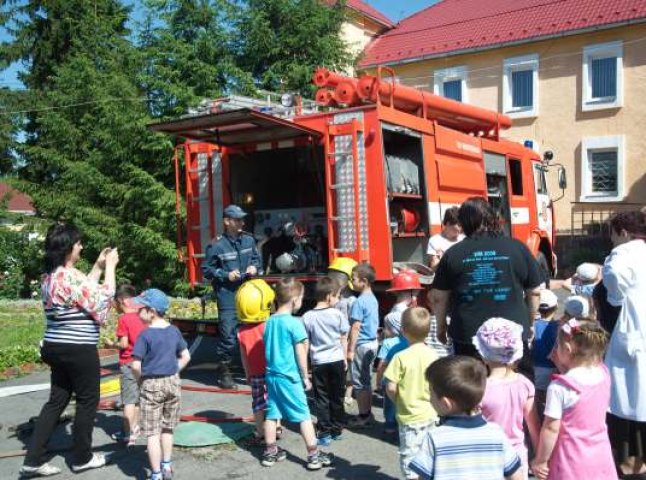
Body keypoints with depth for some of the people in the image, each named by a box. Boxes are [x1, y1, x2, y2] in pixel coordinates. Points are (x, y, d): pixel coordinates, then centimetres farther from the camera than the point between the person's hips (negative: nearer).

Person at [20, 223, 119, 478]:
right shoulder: (71, 276, -21)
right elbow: (101, 301, -14)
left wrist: (98, 266, 17)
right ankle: (82, 457, 20)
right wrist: (110, 267, -8)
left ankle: (33, 459, 15)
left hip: (55, 347, 9)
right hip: (79, 351, -9)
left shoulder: (49, 276, 8)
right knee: (87, 401, 8)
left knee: (57, 401, 15)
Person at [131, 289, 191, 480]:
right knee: (167, 428, 20)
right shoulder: (174, 331, 2)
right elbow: (185, 357, 8)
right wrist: (173, 372, 11)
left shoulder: (145, 335, -15)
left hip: (151, 385, -6)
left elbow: (136, 366, -18)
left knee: (152, 432, 4)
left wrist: (141, 379, 0)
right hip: (173, 382, 6)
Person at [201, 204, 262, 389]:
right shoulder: (217, 246, -10)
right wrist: (226, 275, -12)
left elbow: (256, 258, 21)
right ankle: (224, 371, 11)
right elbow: (206, 270, -2)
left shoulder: (248, 240, 4)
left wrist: (255, 267, 0)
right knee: (227, 334, -5)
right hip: (228, 296, -5)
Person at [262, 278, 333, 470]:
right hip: (289, 377, -7)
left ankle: (270, 452, 24)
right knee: (304, 416, 2)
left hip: (271, 375, 7)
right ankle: (314, 455, 7)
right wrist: (305, 377, -3)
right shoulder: (294, 323, -15)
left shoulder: (269, 322, 5)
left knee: (272, 414, 14)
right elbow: (300, 354, -12)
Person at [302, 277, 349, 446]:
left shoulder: (308, 317, -8)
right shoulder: (338, 315, -8)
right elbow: (344, 340, 0)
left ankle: (324, 432, 6)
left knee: (321, 398, 7)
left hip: (318, 362, 0)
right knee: (337, 397, 13)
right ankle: (336, 429, 23)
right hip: (336, 361, 1)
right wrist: (344, 358, 12)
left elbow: (305, 343, -2)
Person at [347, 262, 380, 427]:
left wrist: (351, 350, -15)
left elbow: (355, 328, -19)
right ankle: (368, 413, 24)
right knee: (367, 380, 16)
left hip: (362, 345, -9)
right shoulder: (373, 299, 8)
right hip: (373, 342, 9)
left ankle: (363, 416, 7)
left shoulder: (359, 302, -18)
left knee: (359, 382, 1)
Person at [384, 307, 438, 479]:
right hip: (430, 413, 5)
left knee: (409, 456, 4)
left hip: (410, 415, -5)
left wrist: (397, 401, 1)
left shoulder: (401, 357, -18)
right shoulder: (432, 355, -4)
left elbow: (391, 388, -17)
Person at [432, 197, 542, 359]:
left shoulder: (453, 254, -1)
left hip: (467, 334, 0)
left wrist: (441, 327, 20)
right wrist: (529, 324, 22)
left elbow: (439, 298, 5)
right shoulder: (517, 248, 0)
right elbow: (534, 292, 7)